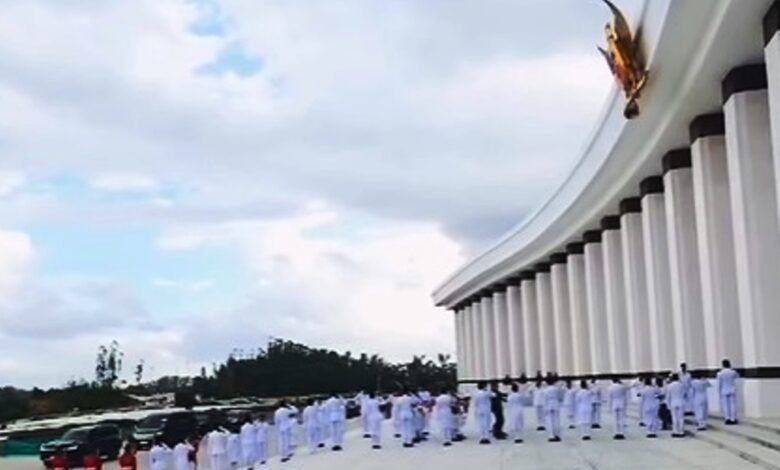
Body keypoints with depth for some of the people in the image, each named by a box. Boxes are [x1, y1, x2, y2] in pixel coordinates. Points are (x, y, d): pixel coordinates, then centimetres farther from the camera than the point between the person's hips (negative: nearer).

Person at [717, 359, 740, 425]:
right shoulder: (733, 372, -4)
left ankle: (727, 419, 0)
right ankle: (733, 419, 2)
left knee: (725, 406, 3)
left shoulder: (720, 373, -8)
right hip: (732, 391, 1)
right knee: (732, 405, 3)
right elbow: (737, 376, 21)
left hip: (724, 392, -1)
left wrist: (719, 393, 2)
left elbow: (719, 384, -6)